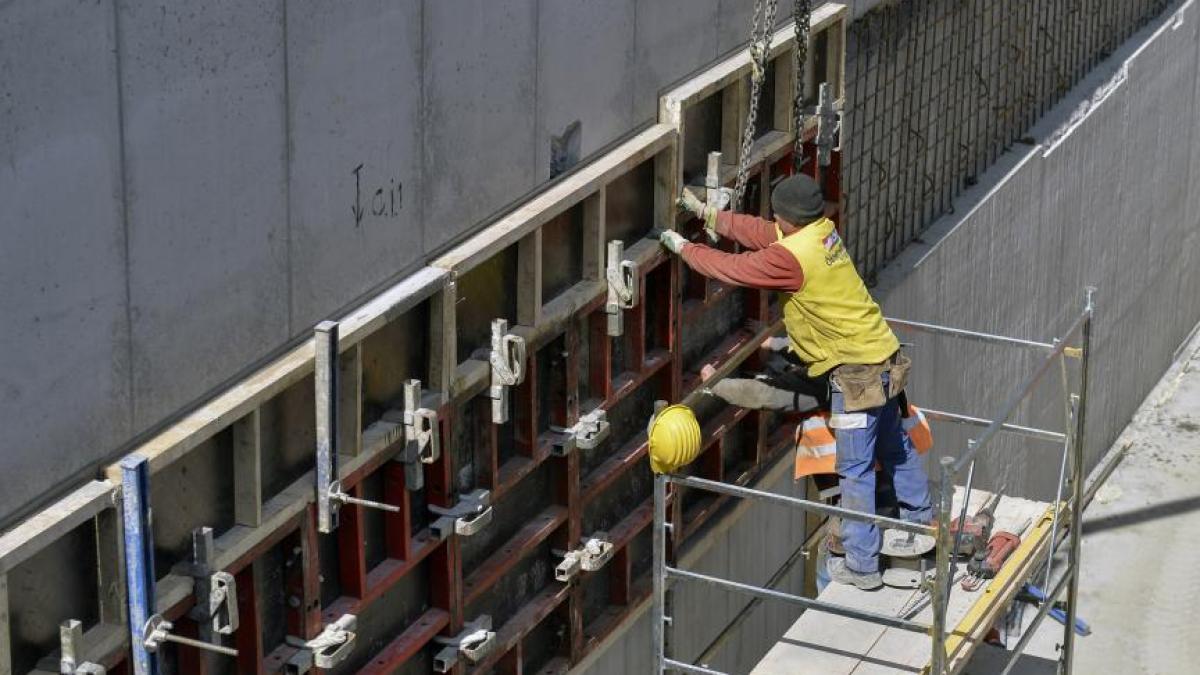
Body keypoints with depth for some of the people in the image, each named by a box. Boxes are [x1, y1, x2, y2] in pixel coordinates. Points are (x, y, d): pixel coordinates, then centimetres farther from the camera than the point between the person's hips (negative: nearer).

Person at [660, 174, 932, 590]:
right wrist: (707, 214, 16)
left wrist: (684, 248, 0)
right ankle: (920, 519, 47)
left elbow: (732, 269, -14)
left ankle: (861, 566, 5)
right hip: (884, 357, 9)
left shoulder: (791, 258, -23)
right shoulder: (822, 232, 3)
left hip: (856, 372, -9)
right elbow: (759, 232, 14)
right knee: (894, 446, 27)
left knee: (855, 470, -1)